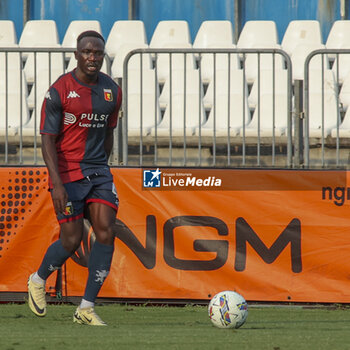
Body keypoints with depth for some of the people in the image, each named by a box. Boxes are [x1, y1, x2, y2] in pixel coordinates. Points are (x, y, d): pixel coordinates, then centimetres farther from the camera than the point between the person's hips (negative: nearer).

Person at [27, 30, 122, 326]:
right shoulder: (59, 91, -10)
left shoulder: (112, 91, 6)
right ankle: (38, 280, 28)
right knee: (72, 240, -4)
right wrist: (57, 183, -20)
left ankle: (87, 308, -4)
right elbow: (47, 139, -11)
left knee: (106, 233, -10)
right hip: (67, 173, -5)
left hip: (99, 172, 5)